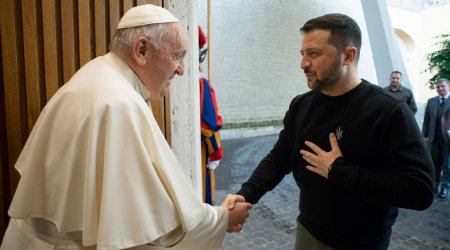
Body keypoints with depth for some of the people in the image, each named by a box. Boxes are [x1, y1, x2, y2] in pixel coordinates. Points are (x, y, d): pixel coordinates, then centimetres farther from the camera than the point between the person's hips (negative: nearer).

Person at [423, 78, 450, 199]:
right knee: (434, 163, 11)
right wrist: (424, 135, 3)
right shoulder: (431, 101, 8)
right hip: (433, 138, 3)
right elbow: (426, 120, 8)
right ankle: (435, 184, 23)